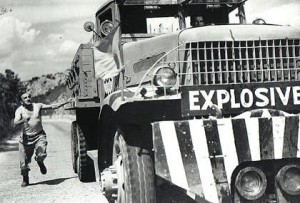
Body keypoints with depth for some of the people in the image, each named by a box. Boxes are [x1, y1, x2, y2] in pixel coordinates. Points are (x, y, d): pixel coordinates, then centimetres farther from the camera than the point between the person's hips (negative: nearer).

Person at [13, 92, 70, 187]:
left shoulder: (37, 106, 1)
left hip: (39, 136, 1)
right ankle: (25, 180, 29)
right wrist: (23, 120, -38)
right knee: (24, 161, 1)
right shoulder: (20, 110, -5)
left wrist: (66, 102, -2)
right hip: (26, 138, 0)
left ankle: (40, 162, 17)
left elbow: (53, 106, 2)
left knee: (41, 154, -23)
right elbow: (15, 123, -18)